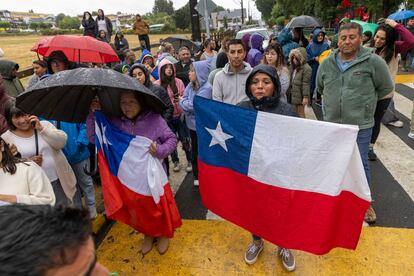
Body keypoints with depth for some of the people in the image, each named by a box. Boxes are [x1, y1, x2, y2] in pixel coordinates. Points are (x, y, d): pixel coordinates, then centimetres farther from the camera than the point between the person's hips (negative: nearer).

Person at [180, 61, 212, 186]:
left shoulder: (206, 88, -19)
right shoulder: (190, 85, 3)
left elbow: (196, 106, -23)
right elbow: (183, 101, -1)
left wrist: (185, 104, -6)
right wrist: (189, 105, -20)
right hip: (192, 123, 7)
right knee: (195, 151, 18)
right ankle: (197, 176, 34)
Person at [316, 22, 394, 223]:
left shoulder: (373, 61, -10)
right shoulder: (327, 63, 2)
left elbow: (386, 88, 2)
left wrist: (366, 100, 4)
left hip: (360, 125, -3)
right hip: (331, 123, 4)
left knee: (360, 164, 6)